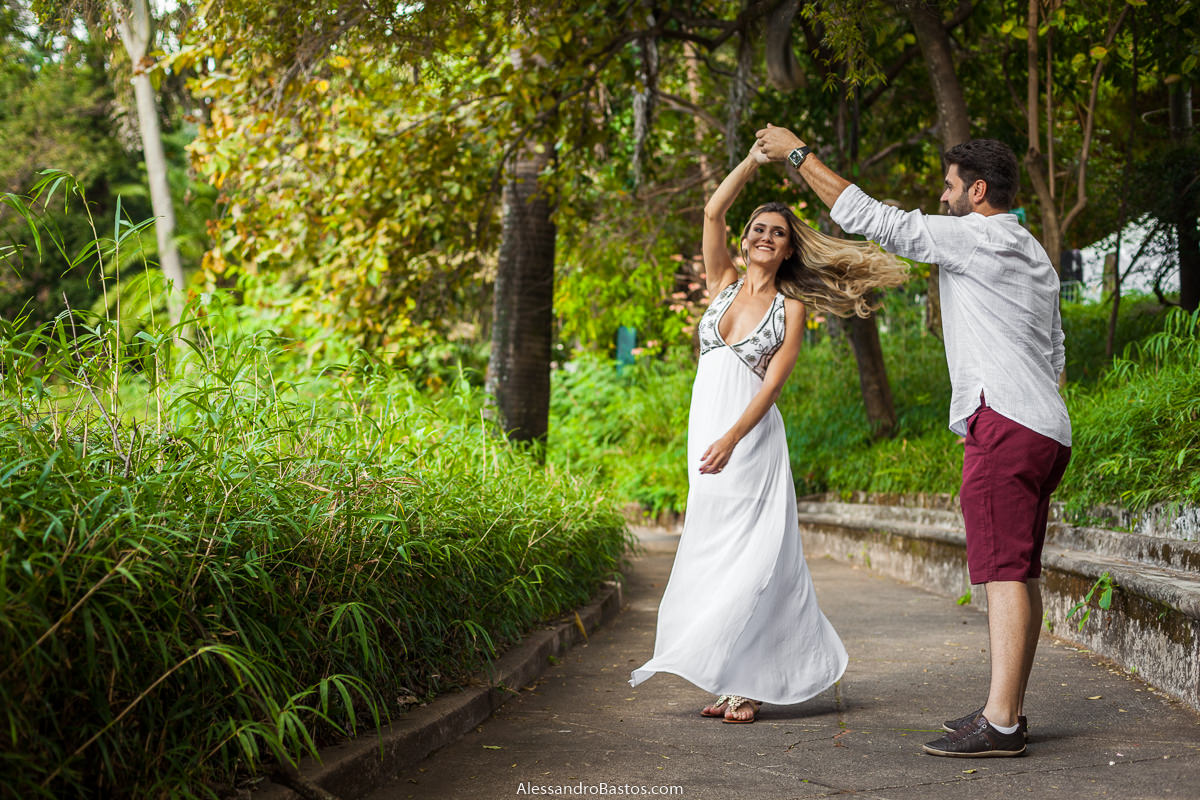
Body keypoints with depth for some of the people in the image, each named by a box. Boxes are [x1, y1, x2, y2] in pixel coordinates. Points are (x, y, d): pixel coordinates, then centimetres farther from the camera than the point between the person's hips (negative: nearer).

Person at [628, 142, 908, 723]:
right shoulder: (724, 284, 14)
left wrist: (731, 439, -19)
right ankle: (732, 682, 10)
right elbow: (713, 211, 3)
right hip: (705, 432, 4)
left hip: (751, 437, -4)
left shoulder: (790, 307, 3)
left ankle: (748, 683, -2)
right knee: (714, 556, 4)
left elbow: (772, 384, -7)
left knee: (748, 559, -7)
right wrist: (755, 158, 1)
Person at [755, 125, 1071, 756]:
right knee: (1021, 573, 9)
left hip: (1004, 424, -10)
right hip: (1046, 427, 10)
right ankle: (1010, 710, 12)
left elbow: (871, 218, -7)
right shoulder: (1035, 259, 23)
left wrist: (798, 154, 0)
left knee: (1004, 571, -13)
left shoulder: (974, 236, -5)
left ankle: (998, 724, -16)